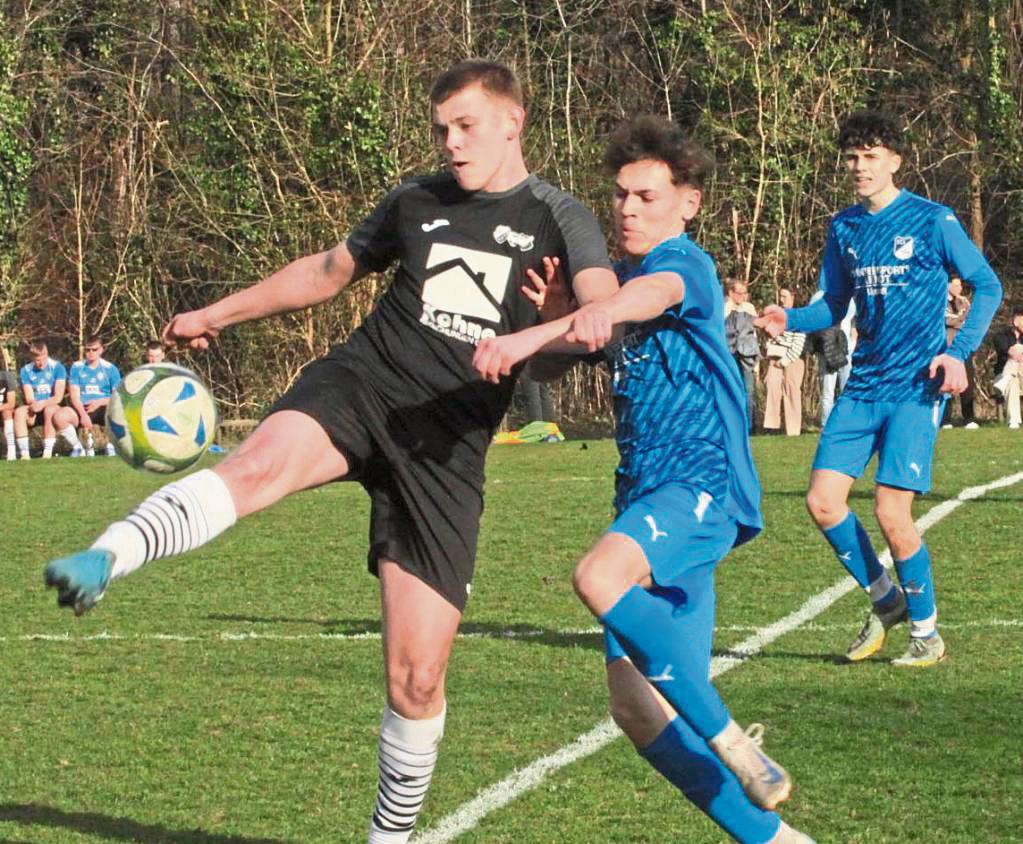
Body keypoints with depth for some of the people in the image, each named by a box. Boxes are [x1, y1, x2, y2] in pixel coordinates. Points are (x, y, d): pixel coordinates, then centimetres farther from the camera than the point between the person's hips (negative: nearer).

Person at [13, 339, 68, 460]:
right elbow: (29, 398, -3)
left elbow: (58, 397, -12)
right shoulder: (26, 370, 2)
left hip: (53, 406, -3)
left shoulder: (57, 367, -6)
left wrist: (43, 404, -29)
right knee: (19, 411, -28)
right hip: (35, 410, 3)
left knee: (49, 410, -37)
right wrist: (34, 405, -27)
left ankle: (48, 453, -39)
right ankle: (24, 453, -33)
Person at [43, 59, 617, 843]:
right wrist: (219, 313, 33)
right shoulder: (415, 202, 15)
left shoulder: (557, 219, 4)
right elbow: (331, 269, 32)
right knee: (260, 463, -37)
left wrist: (526, 341, -35)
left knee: (417, 680, -3)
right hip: (359, 386, 1)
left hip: (444, 448, -1)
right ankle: (105, 559, -57)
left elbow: (606, 310, -14)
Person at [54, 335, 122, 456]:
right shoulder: (77, 367, 7)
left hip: (103, 409, -1)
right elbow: (74, 395, 0)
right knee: (59, 416, -28)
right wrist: (83, 415, -17)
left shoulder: (110, 368, 5)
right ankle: (77, 447, -6)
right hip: (82, 409, 1)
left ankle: (110, 446, -11)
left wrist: (100, 402, -16)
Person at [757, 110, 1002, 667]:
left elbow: (988, 287, 0)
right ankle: (885, 600, 20)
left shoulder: (933, 221, -5)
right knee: (823, 501, -3)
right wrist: (790, 321, -3)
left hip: (915, 389, -6)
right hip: (862, 387, 6)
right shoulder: (843, 228, 10)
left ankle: (926, 632, 6)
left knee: (892, 514, -14)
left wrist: (958, 352, -13)